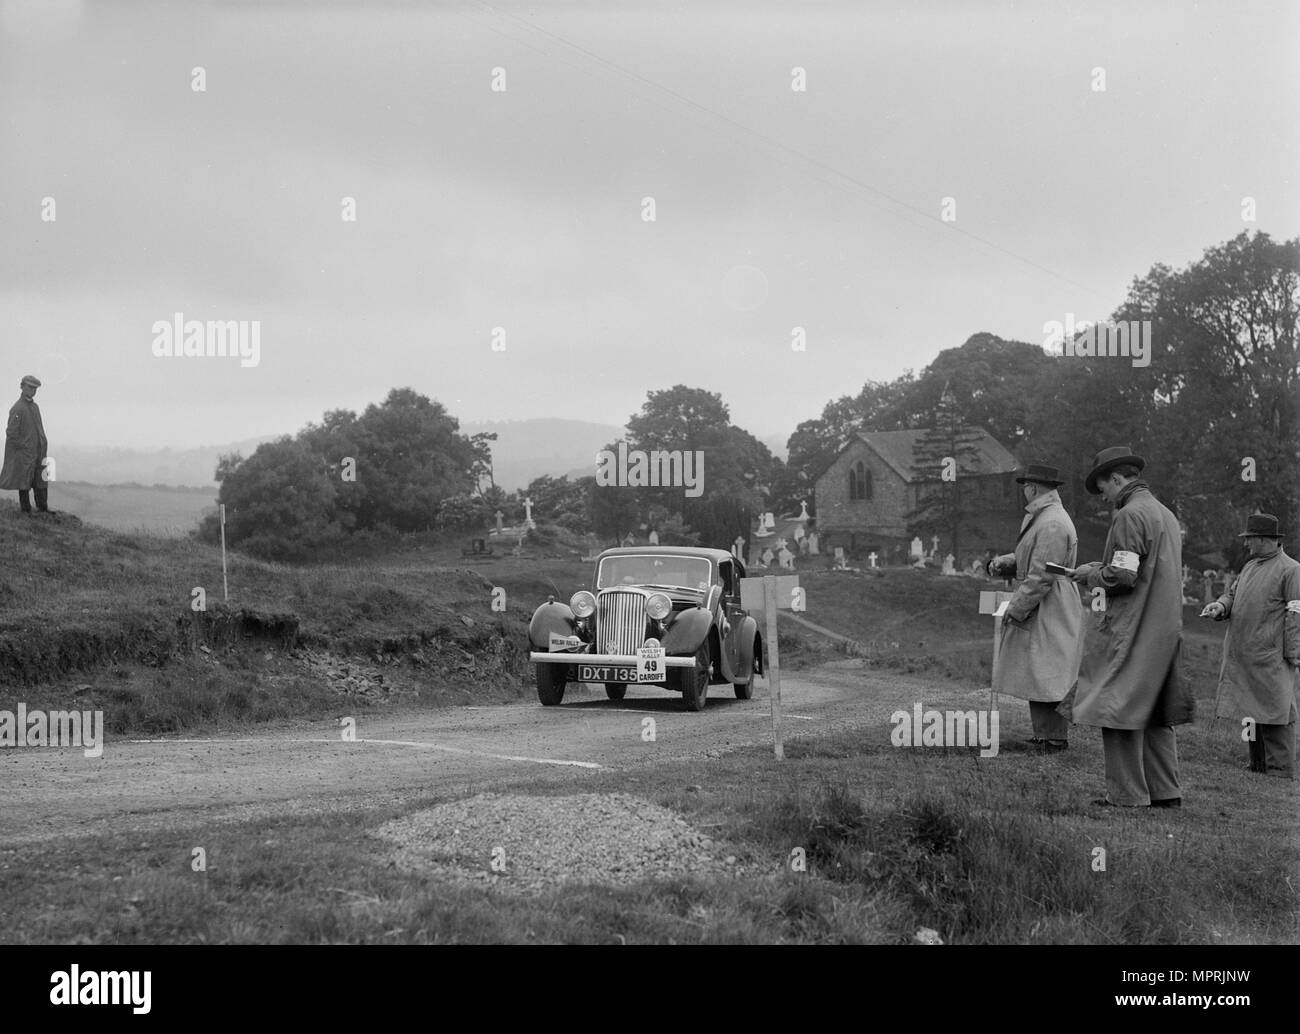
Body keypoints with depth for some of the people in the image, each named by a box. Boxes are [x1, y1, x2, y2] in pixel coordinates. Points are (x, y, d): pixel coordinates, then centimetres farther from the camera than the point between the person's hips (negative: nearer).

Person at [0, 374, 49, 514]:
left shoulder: (35, 407, 13)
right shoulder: (17, 408, -12)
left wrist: (42, 447, 11)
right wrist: (23, 447, -12)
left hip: (38, 453, 7)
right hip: (24, 454, -7)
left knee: (41, 482, 8)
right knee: (24, 483, -1)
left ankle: (43, 509, 13)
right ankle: (26, 511, 3)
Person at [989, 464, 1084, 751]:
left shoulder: (1052, 525, -20)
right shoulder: (1038, 518, 15)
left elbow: (1041, 576, -22)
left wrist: (1016, 609, -17)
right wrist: (1006, 561, 4)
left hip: (1048, 613, -10)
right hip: (1038, 612, 10)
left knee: (1045, 676, -6)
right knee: (1037, 676, 13)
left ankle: (1052, 738, -1)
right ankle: (1045, 735, 18)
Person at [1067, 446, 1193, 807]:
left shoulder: (1130, 515, -14)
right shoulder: (1165, 514, 16)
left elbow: (1123, 575, -20)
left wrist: (1091, 575, -1)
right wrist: (1103, 568, 17)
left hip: (1130, 629, -9)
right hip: (1165, 628, 9)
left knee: (1118, 709, -3)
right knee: (1154, 713, 14)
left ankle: (1128, 794, -3)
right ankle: (1165, 791, 16)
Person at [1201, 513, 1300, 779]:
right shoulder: (1250, 567, 18)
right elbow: (1232, 595, 21)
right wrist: (1220, 606, -4)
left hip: (1271, 658, -8)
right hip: (1243, 657, 8)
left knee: (1274, 716, -7)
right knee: (1252, 712, 12)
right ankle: (1257, 766, 19)